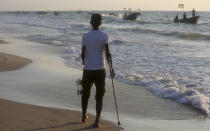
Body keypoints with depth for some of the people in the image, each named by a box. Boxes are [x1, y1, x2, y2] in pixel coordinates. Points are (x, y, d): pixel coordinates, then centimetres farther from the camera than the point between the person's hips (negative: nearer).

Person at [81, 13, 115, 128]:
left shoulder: (85, 36, -3)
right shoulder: (104, 36, -5)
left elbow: (83, 54, 1)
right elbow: (108, 53, -11)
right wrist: (111, 69, -6)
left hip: (88, 70, 1)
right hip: (100, 69, -1)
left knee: (85, 94, 19)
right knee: (99, 96, 5)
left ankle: (84, 116, 35)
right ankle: (97, 121, -4)